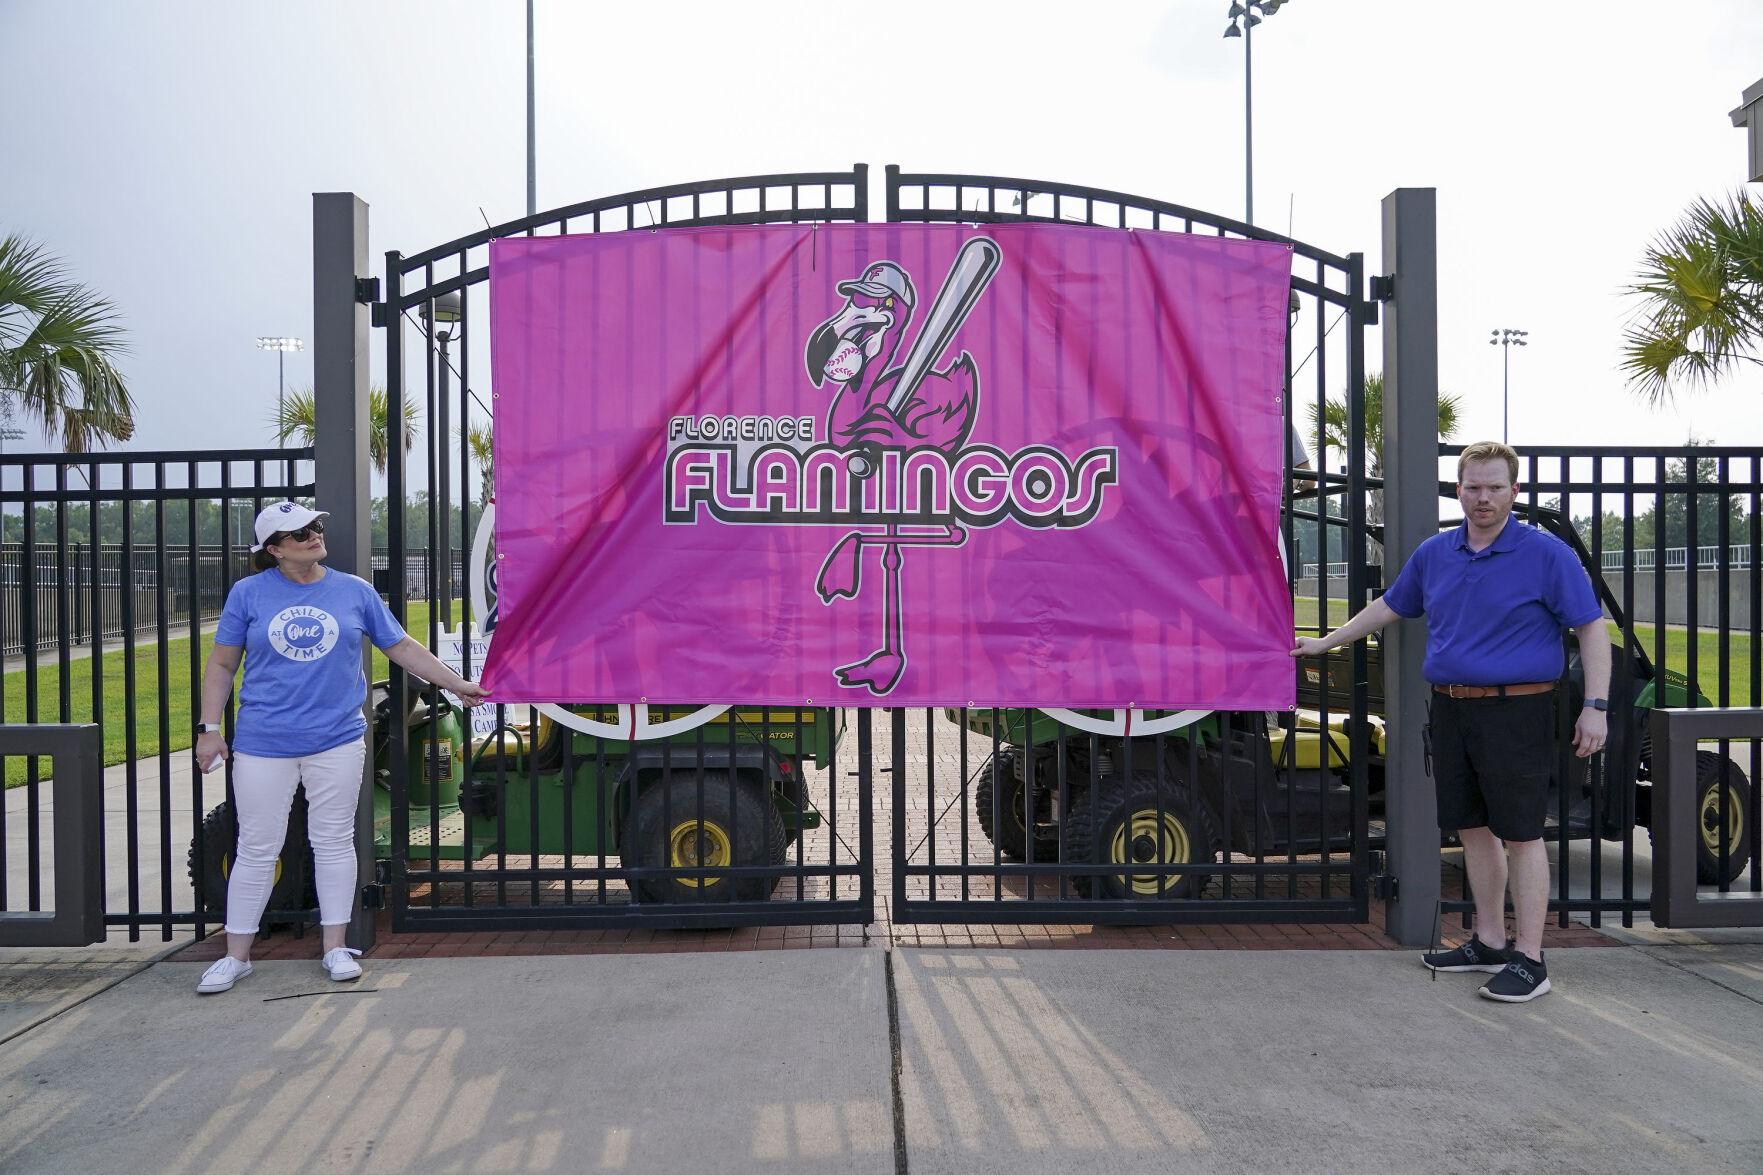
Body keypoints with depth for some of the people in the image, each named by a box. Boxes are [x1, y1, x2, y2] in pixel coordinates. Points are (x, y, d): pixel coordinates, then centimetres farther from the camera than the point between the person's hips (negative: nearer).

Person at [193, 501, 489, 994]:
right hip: (264, 745, -1)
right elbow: (222, 665, 6)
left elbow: (403, 647, 9)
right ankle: (236, 956, 18)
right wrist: (209, 728, 1)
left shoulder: (354, 591, 4)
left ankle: (335, 947, 19)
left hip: (337, 740, 1)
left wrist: (457, 684, 9)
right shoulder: (248, 593, 1)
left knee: (334, 842, 8)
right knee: (256, 850, 5)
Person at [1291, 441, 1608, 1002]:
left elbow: (1591, 627, -6)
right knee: (1472, 830, 12)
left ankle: (1529, 960, 6)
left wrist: (1595, 706, -13)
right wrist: (1325, 642, 25)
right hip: (1451, 709, 6)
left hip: (1516, 711, -6)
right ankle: (1489, 943, 24)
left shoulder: (1546, 554, -6)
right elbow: (1390, 606, 22)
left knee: (1520, 834, -2)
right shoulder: (1434, 553, 10)